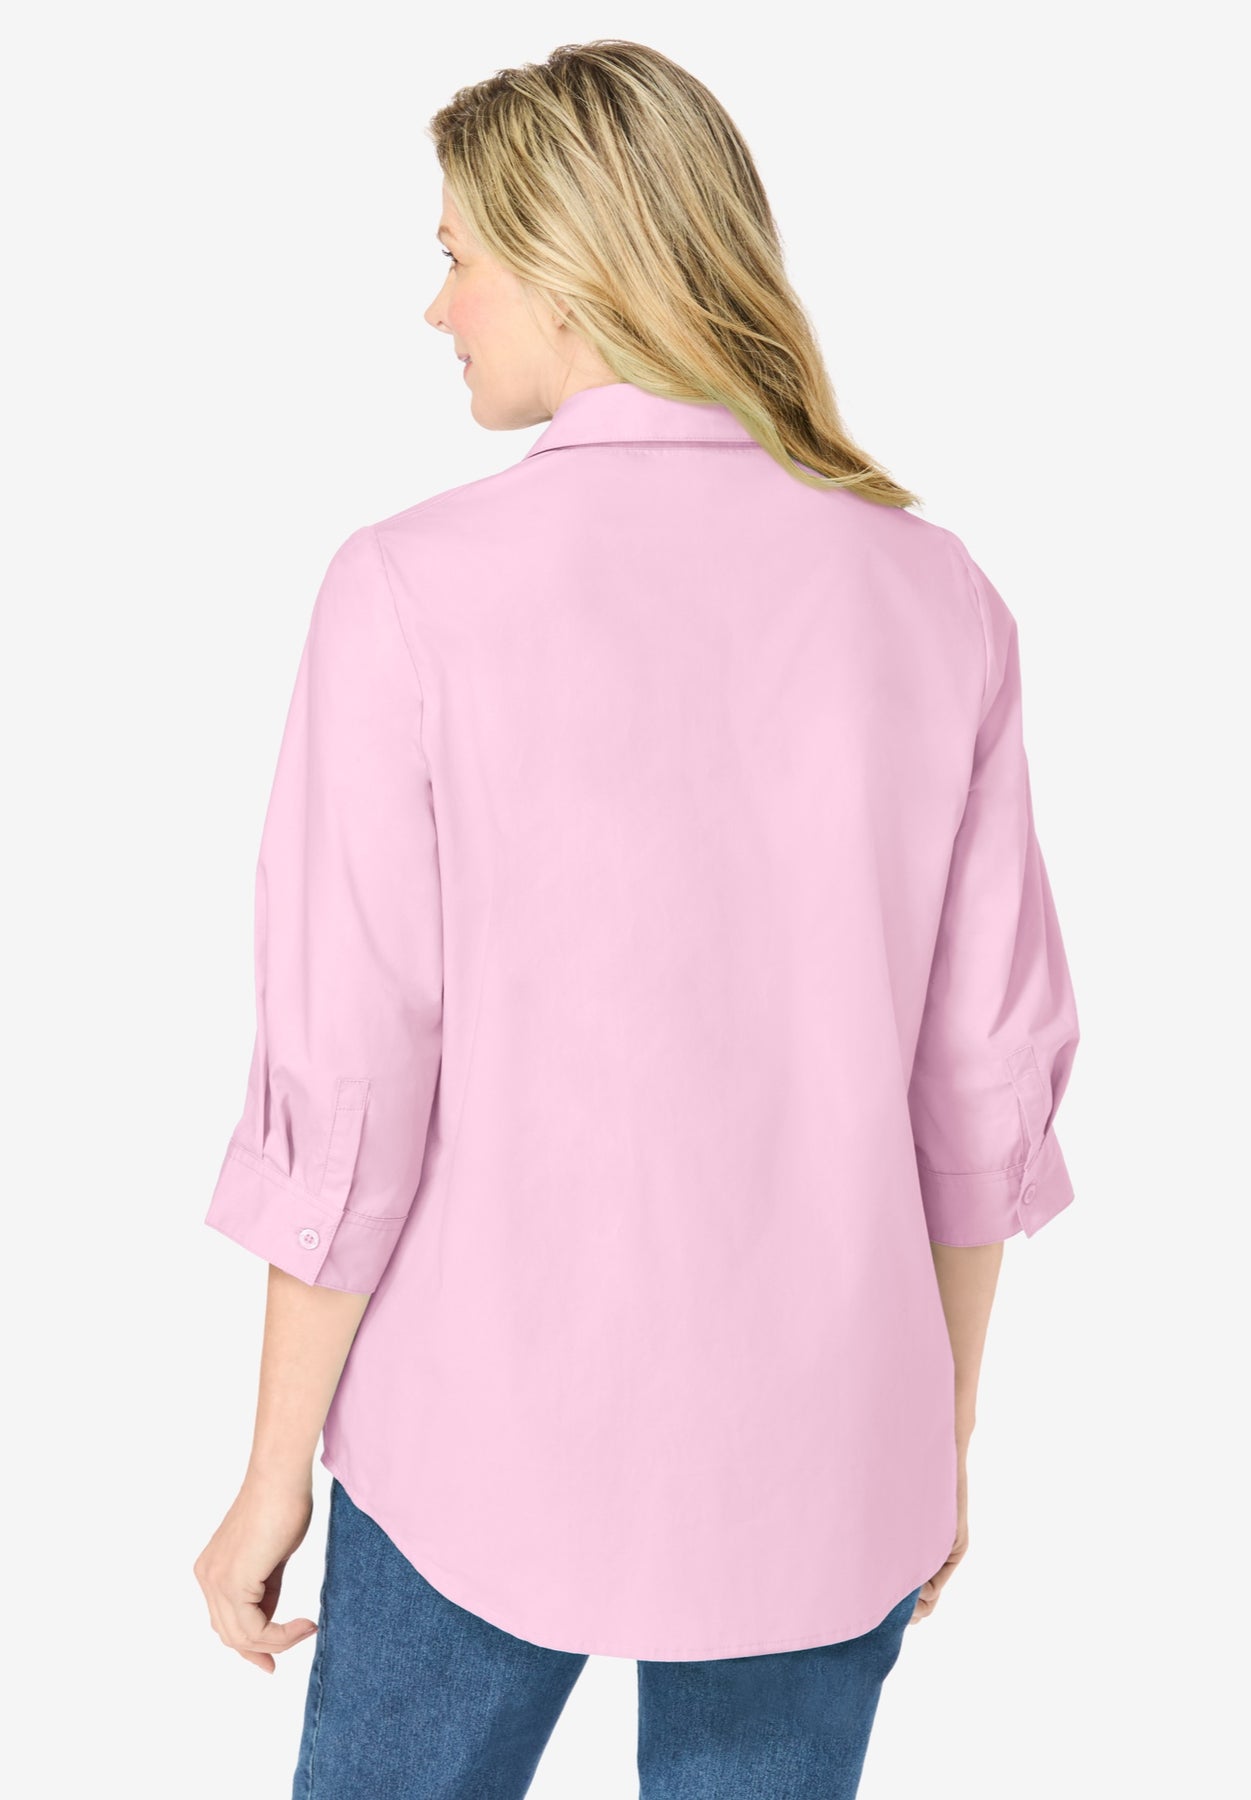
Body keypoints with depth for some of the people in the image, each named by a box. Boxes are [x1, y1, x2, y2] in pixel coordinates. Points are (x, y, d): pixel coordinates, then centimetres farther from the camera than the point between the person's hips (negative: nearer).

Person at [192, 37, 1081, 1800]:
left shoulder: (416, 592, -16)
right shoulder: (934, 594, -6)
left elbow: (351, 1094, -13)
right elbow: (989, 1077, -1)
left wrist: (274, 1472, 1)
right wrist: (946, 1431, 12)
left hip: (496, 1438, -2)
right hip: (823, 1458, 3)